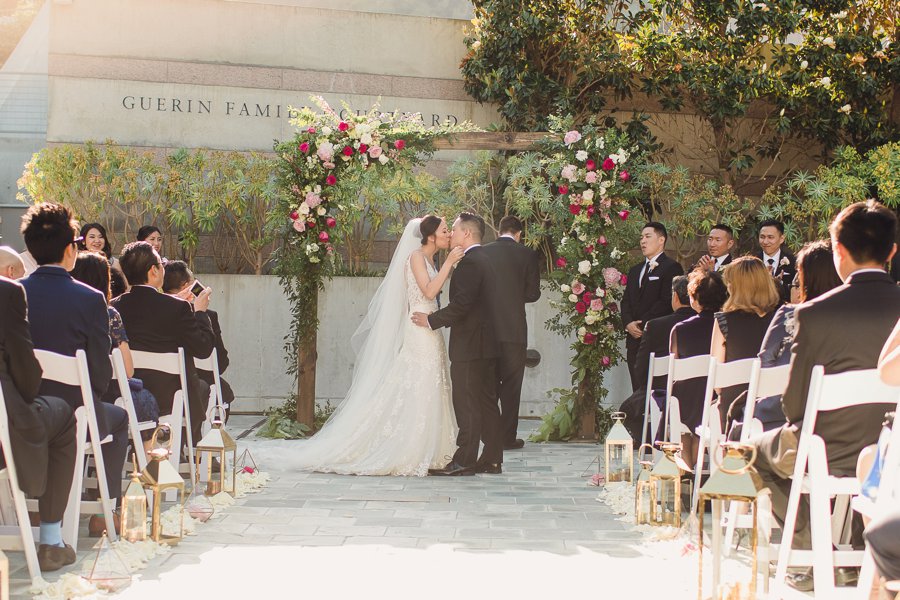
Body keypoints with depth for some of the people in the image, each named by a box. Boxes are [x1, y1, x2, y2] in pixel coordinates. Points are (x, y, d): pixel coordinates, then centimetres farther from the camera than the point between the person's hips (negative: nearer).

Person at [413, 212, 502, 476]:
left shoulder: (469, 262, -15)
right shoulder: (484, 259, 16)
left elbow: (461, 304, -22)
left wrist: (431, 320, -12)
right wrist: (437, 318, 18)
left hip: (469, 345, -10)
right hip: (487, 345, 10)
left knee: (466, 404, -7)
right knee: (487, 402, 11)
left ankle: (464, 461, -5)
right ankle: (492, 459, 14)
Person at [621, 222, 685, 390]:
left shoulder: (672, 267, -2)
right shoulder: (635, 270, 24)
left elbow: (667, 302, -11)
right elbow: (626, 301, 18)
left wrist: (643, 325, -13)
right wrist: (628, 323, -2)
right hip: (634, 339, 7)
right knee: (637, 388, 4)